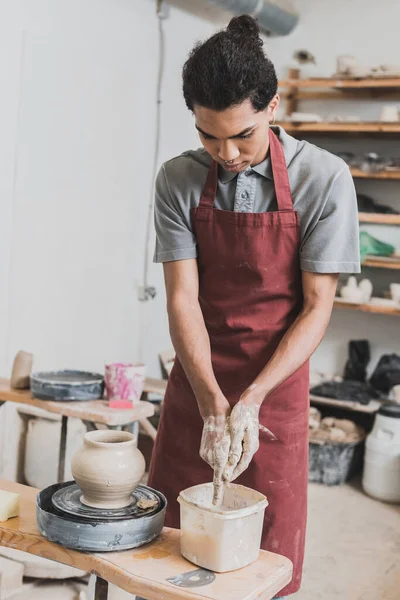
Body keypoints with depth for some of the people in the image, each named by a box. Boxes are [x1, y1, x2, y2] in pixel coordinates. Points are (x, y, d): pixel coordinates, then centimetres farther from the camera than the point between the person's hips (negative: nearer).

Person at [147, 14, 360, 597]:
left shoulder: (323, 179, -11)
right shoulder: (179, 180, -4)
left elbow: (318, 307, -10)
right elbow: (182, 297, -8)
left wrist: (250, 401, -19)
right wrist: (214, 405, -20)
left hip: (275, 391, -2)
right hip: (195, 384, 2)